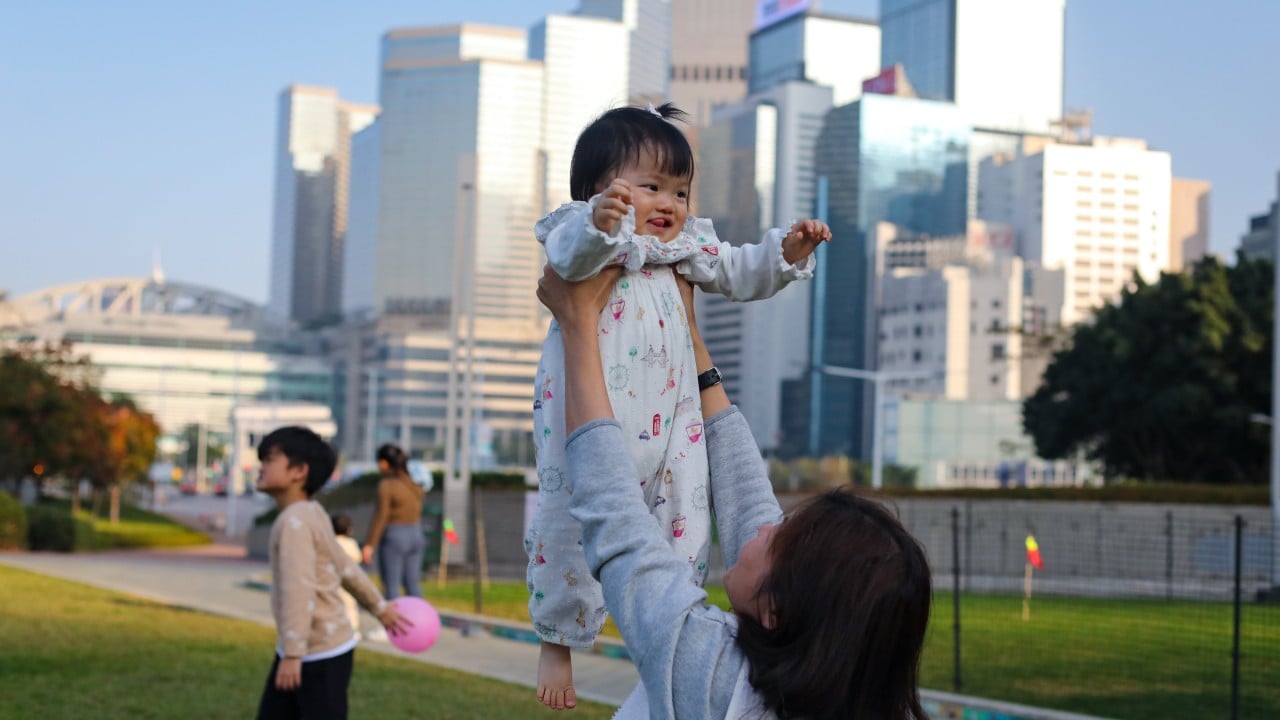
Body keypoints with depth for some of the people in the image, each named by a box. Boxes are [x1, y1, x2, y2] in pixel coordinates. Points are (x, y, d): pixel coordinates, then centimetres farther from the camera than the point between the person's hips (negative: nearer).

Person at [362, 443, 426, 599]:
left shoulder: (386, 485, -14)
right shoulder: (415, 483, 6)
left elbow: (381, 517, -16)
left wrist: (369, 545, -15)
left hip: (393, 538, -7)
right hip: (416, 536, 7)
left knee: (391, 588, -2)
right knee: (413, 586, 11)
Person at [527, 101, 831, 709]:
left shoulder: (683, 247, 16)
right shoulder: (588, 233, -6)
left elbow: (737, 273, 26)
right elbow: (568, 255, -29)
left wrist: (788, 251, 8)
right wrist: (597, 223, -51)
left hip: (668, 419, 7)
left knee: (685, 527, 9)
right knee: (574, 527, -5)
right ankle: (557, 643, 14)